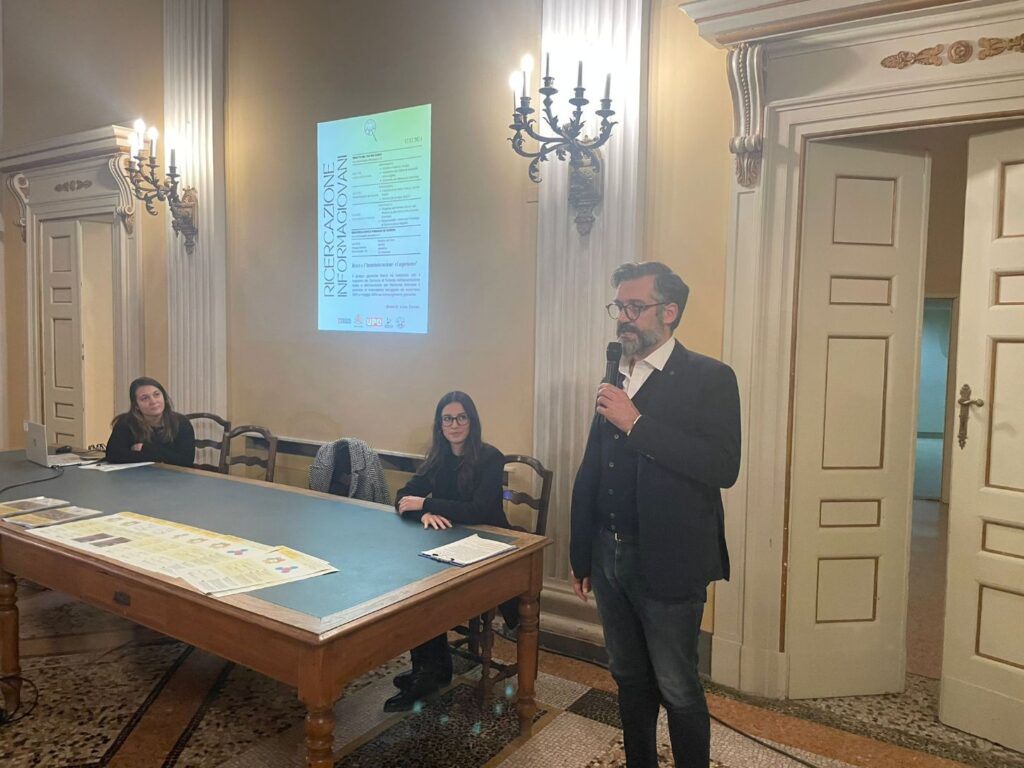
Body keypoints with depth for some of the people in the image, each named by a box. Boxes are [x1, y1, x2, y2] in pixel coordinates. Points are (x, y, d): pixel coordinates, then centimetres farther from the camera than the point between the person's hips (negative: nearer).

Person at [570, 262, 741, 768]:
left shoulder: (709, 378, -9)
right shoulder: (616, 379, 9)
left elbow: (724, 467, -22)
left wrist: (637, 423, -24)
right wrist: (581, 555, 13)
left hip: (667, 563, -6)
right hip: (609, 557, 6)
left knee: (677, 689, 9)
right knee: (629, 679, 20)